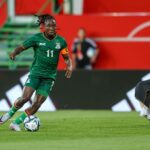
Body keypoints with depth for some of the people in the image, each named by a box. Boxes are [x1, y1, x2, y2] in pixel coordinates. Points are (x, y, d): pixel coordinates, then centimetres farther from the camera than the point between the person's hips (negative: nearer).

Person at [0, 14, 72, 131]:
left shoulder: (61, 41, 2)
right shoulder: (36, 38, -5)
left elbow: (67, 58, 11)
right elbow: (21, 47, -3)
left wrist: (70, 67, -9)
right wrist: (14, 53, -25)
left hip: (49, 76, 2)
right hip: (35, 72, -2)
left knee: (37, 104, -7)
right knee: (25, 97, -18)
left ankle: (16, 123, 4)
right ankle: (9, 114, 10)